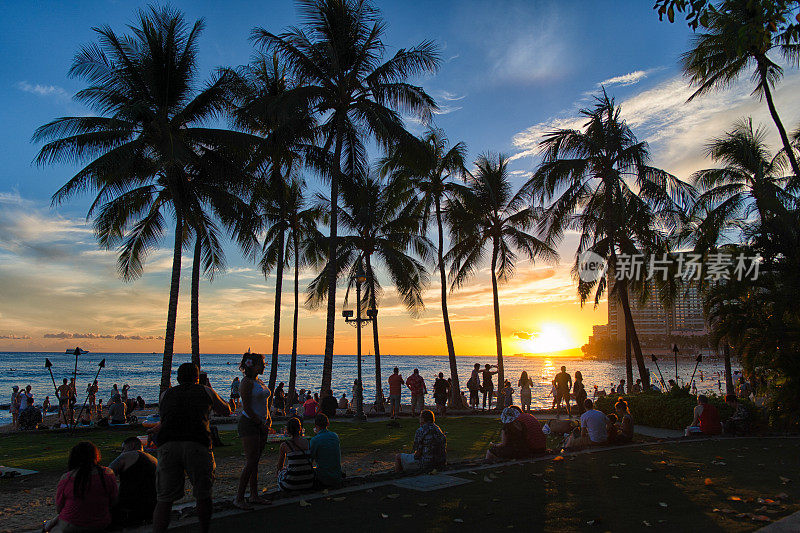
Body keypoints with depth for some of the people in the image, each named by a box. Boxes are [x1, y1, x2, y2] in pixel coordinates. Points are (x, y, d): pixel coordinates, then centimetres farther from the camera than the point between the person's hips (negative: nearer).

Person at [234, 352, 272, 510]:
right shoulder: (247, 382, -12)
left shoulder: (259, 381, 15)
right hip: (249, 424, -8)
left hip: (261, 425, 8)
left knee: (255, 462, 12)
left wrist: (269, 419, 8)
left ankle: (254, 495, 19)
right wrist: (261, 424, -12)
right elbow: (247, 408, -16)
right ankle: (239, 498, 1)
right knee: (250, 463, -8)